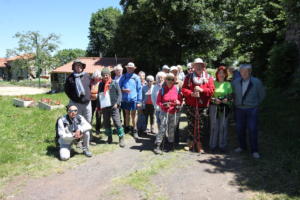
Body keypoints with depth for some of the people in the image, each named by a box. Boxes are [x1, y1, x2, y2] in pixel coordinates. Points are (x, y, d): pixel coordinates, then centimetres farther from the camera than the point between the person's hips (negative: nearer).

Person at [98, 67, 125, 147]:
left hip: (113, 106, -4)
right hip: (104, 107, 4)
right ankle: (109, 137, 27)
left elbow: (119, 94, -2)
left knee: (117, 122, -8)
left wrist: (117, 103, -14)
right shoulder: (101, 84, 11)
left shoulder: (114, 83, 0)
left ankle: (121, 138, 5)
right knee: (106, 123, 10)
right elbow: (99, 96, 14)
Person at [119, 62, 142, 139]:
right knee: (127, 114, 14)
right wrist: (123, 90, -13)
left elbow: (139, 89, 1)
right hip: (125, 99, 2)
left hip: (133, 99, -2)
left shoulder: (136, 78, 1)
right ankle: (127, 128, 28)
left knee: (133, 115, 0)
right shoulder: (123, 77, 6)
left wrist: (139, 101, -4)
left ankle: (134, 131, 8)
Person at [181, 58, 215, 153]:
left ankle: (198, 143, 16)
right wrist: (191, 93, -16)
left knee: (200, 125, 3)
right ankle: (191, 142, 20)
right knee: (191, 124, 7)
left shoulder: (208, 78, 6)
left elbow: (211, 90, -3)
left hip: (203, 106, 0)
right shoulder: (188, 77, 8)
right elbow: (184, 89, 0)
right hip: (190, 105, 1)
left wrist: (201, 90, -18)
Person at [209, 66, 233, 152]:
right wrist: (214, 100, -13)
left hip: (224, 108, 1)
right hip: (214, 107, -1)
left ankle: (222, 145, 18)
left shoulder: (228, 84, 7)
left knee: (223, 126, 5)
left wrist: (227, 100, -10)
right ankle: (213, 145, 17)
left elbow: (231, 96, 10)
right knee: (214, 126, 3)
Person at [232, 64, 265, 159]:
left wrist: (255, 104, 10)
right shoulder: (235, 82, 2)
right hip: (239, 109, 3)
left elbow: (261, 95, 7)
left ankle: (254, 151, 11)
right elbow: (233, 94, 17)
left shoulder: (256, 82, -6)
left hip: (252, 110, -3)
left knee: (252, 130, -2)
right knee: (240, 129, 8)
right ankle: (242, 146, 27)